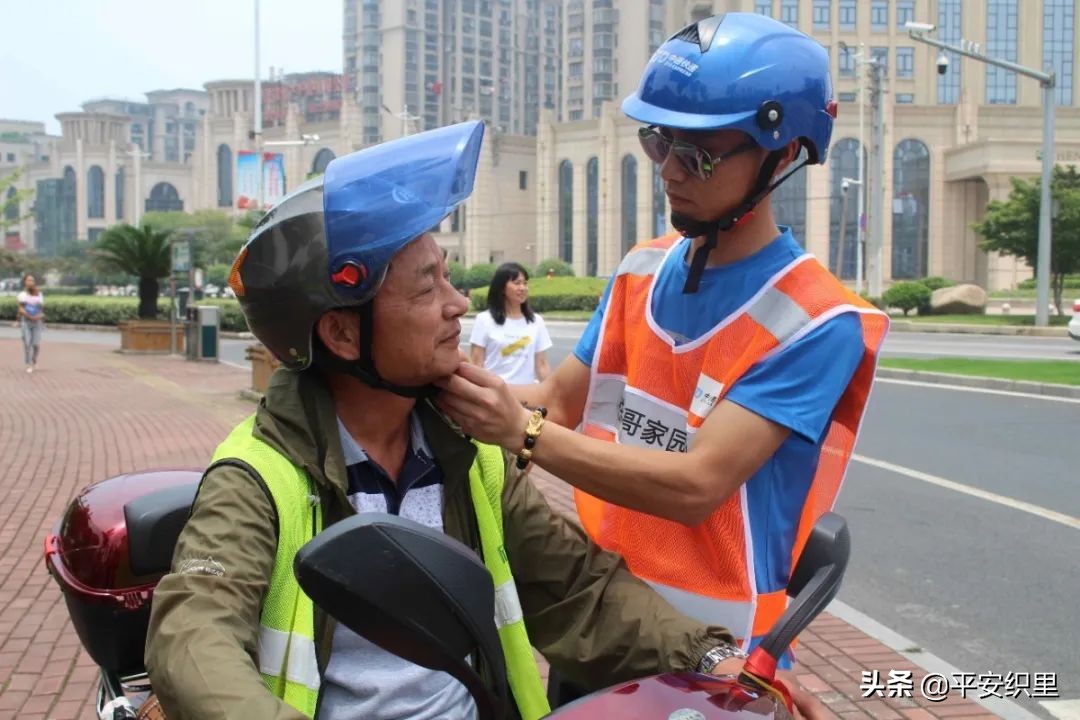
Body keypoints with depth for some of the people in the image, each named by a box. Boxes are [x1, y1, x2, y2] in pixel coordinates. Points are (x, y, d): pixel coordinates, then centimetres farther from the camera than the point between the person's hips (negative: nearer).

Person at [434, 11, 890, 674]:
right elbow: (561, 399, 2)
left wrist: (522, 434, -33)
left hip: (711, 646, -5)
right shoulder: (641, 271, 0)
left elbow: (697, 484, -27)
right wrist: (449, 382, -15)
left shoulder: (815, 323, -20)